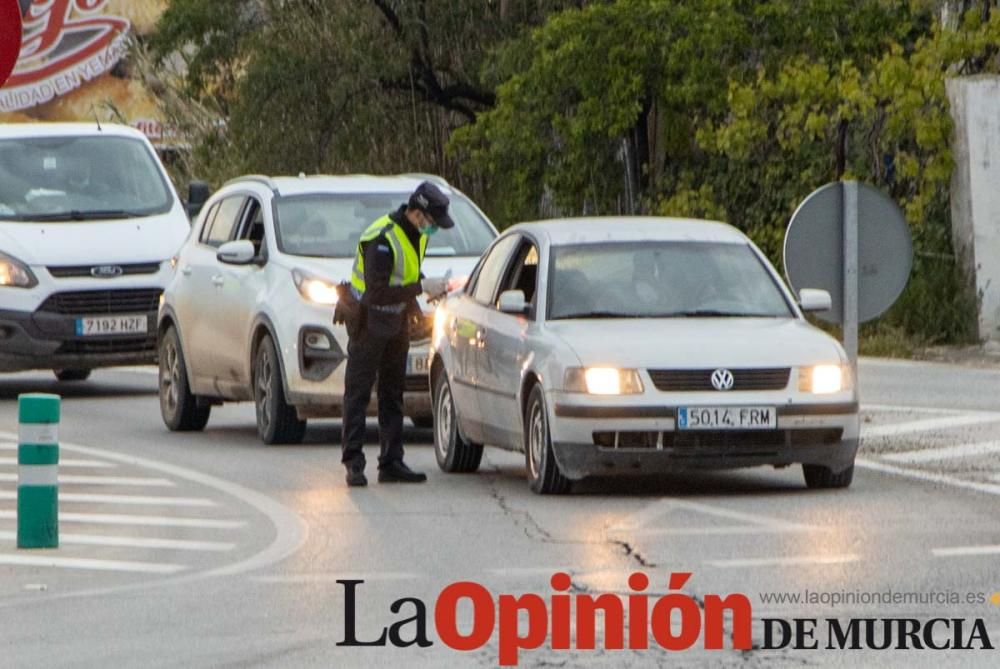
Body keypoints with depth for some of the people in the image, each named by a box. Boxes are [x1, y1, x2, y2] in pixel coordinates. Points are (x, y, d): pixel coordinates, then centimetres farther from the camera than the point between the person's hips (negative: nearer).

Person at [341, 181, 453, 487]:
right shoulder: (381, 239, -27)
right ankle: (354, 464, -5)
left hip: (396, 321, 9)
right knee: (358, 391, -5)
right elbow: (377, 291, -31)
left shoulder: (417, 234, 1)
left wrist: (416, 303, -1)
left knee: (393, 394, 10)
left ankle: (392, 463, 14)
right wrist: (421, 287, -30)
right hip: (368, 321, -9)